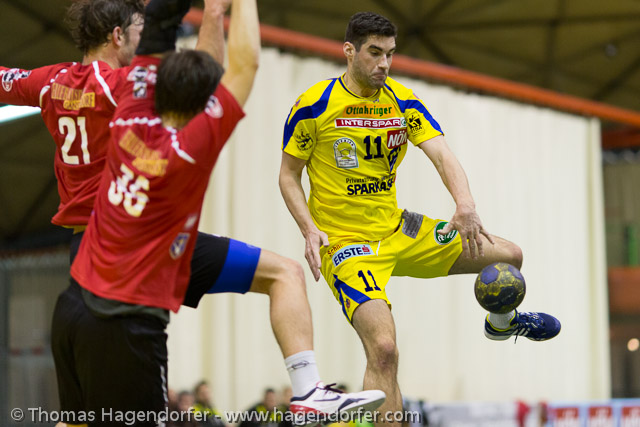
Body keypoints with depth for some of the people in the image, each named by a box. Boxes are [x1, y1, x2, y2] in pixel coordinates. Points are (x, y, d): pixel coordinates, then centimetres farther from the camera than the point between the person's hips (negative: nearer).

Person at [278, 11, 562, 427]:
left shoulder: (404, 101, 0)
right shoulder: (314, 106, -11)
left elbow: (442, 154, -12)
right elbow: (289, 175, -2)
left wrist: (466, 205, -32)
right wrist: (310, 229, -19)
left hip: (398, 230, 6)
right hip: (346, 244, -5)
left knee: (510, 256, 6)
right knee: (383, 348, -28)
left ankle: (500, 321, 40)